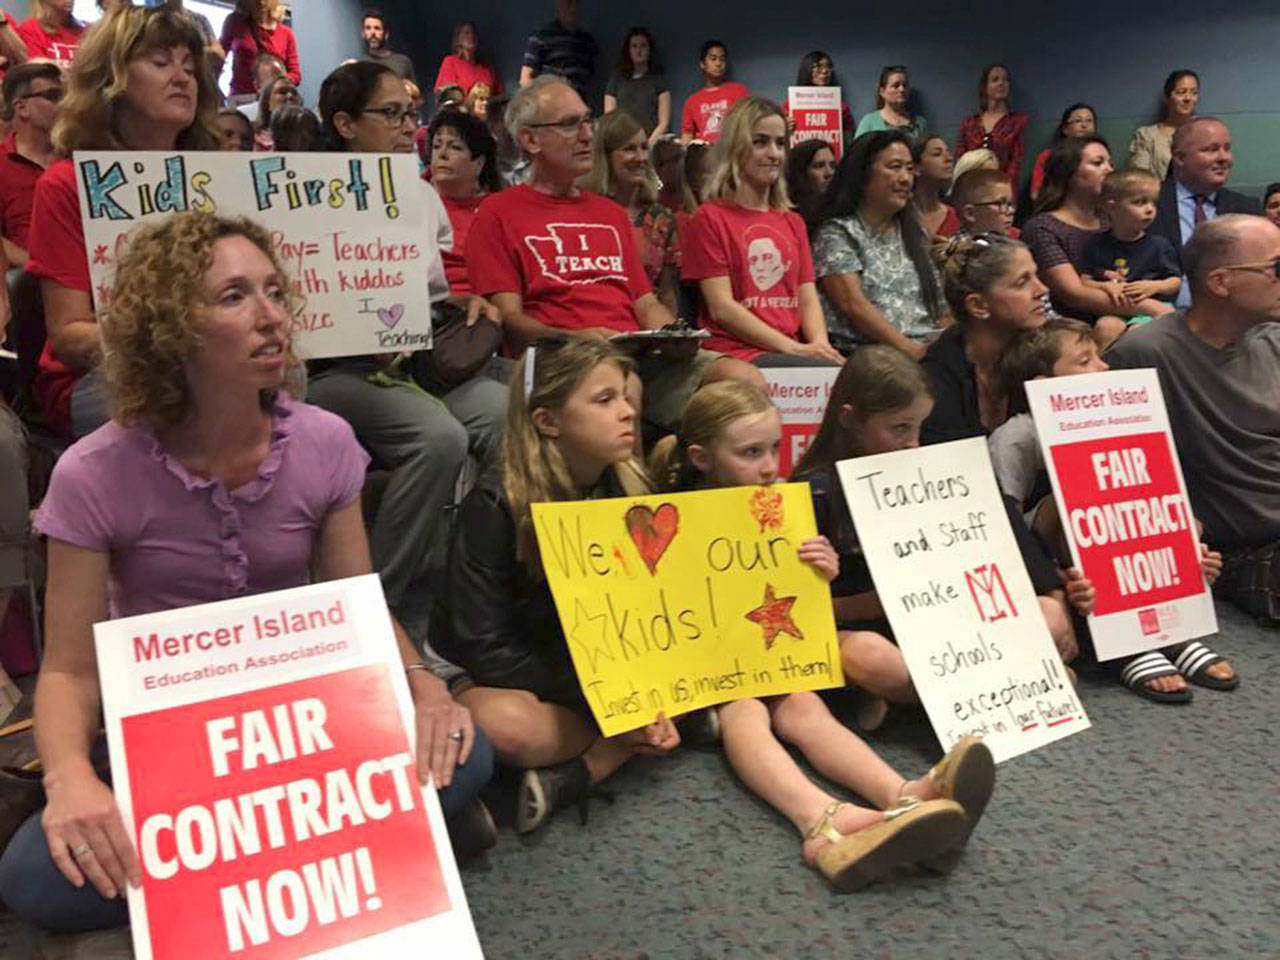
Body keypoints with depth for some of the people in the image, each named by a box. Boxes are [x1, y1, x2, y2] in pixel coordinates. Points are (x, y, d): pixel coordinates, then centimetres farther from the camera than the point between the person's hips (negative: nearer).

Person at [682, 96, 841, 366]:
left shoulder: (793, 222, 24)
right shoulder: (710, 217, 4)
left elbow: (808, 299, 16)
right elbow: (721, 308, -5)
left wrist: (820, 343, -7)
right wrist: (793, 348, -13)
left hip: (792, 351, 6)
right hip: (737, 353, -6)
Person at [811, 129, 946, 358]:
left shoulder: (914, 234, 24)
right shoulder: (836, 232, 3)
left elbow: (938, 305, 21)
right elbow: (853, 305, -9)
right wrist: (908, 348, -17)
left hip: (926, 349, 6)